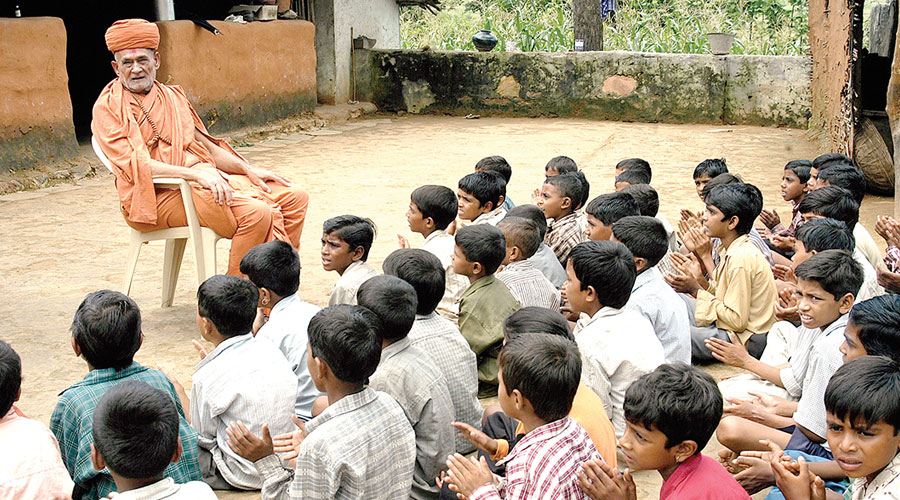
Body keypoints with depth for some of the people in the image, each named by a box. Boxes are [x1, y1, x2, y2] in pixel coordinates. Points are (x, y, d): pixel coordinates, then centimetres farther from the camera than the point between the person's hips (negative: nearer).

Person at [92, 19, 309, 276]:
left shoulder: (172, 96, 19)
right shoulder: (108, 108, -3)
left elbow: (205, 145, 22)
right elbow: (136, 165, -15)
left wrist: (249, 170, 8)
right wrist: (197, 175, -25)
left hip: (206, 176, 8)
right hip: (161, 195, -8)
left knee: (295, 198, -3)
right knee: (256, 213, -29)